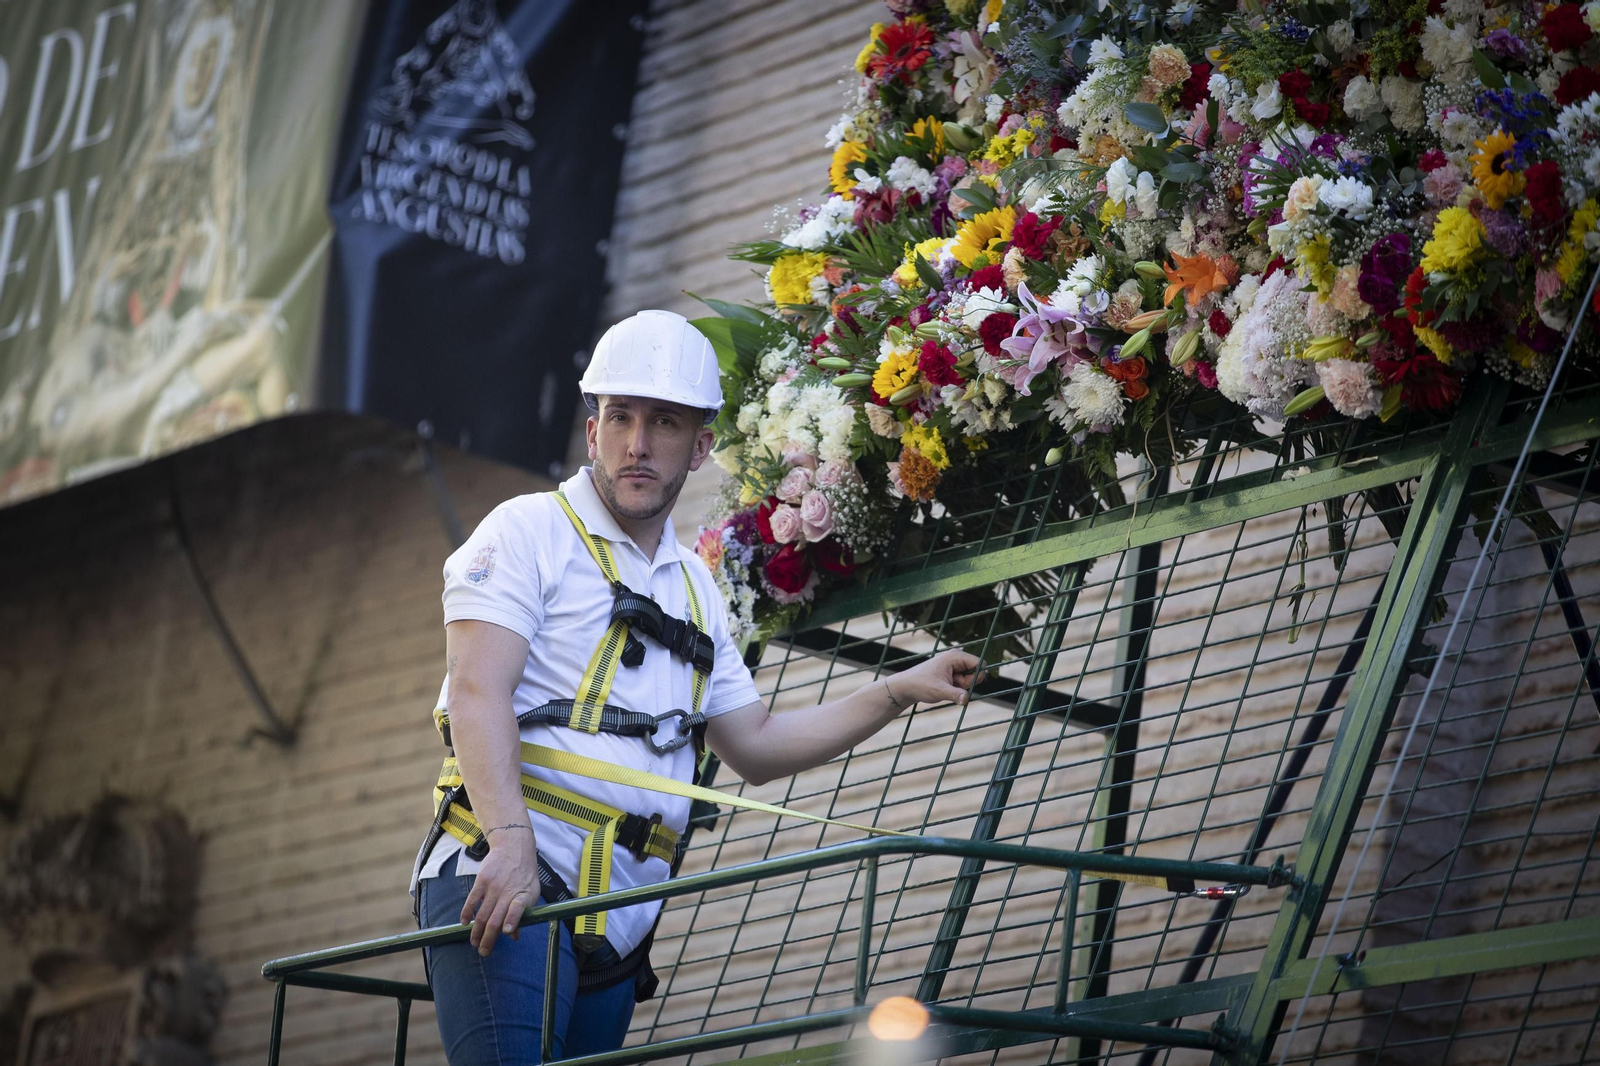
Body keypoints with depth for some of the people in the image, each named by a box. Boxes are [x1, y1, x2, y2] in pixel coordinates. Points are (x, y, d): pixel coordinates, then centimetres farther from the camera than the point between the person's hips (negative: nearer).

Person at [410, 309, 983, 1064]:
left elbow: (754, 747, 30)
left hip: (615, 929, 7)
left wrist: (899, 692, 24)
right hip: (506, 884, -7)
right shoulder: (531, 531, 2)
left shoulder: (693, 589, 24)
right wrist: (511, 841, -24)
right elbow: (477, 694, -10)